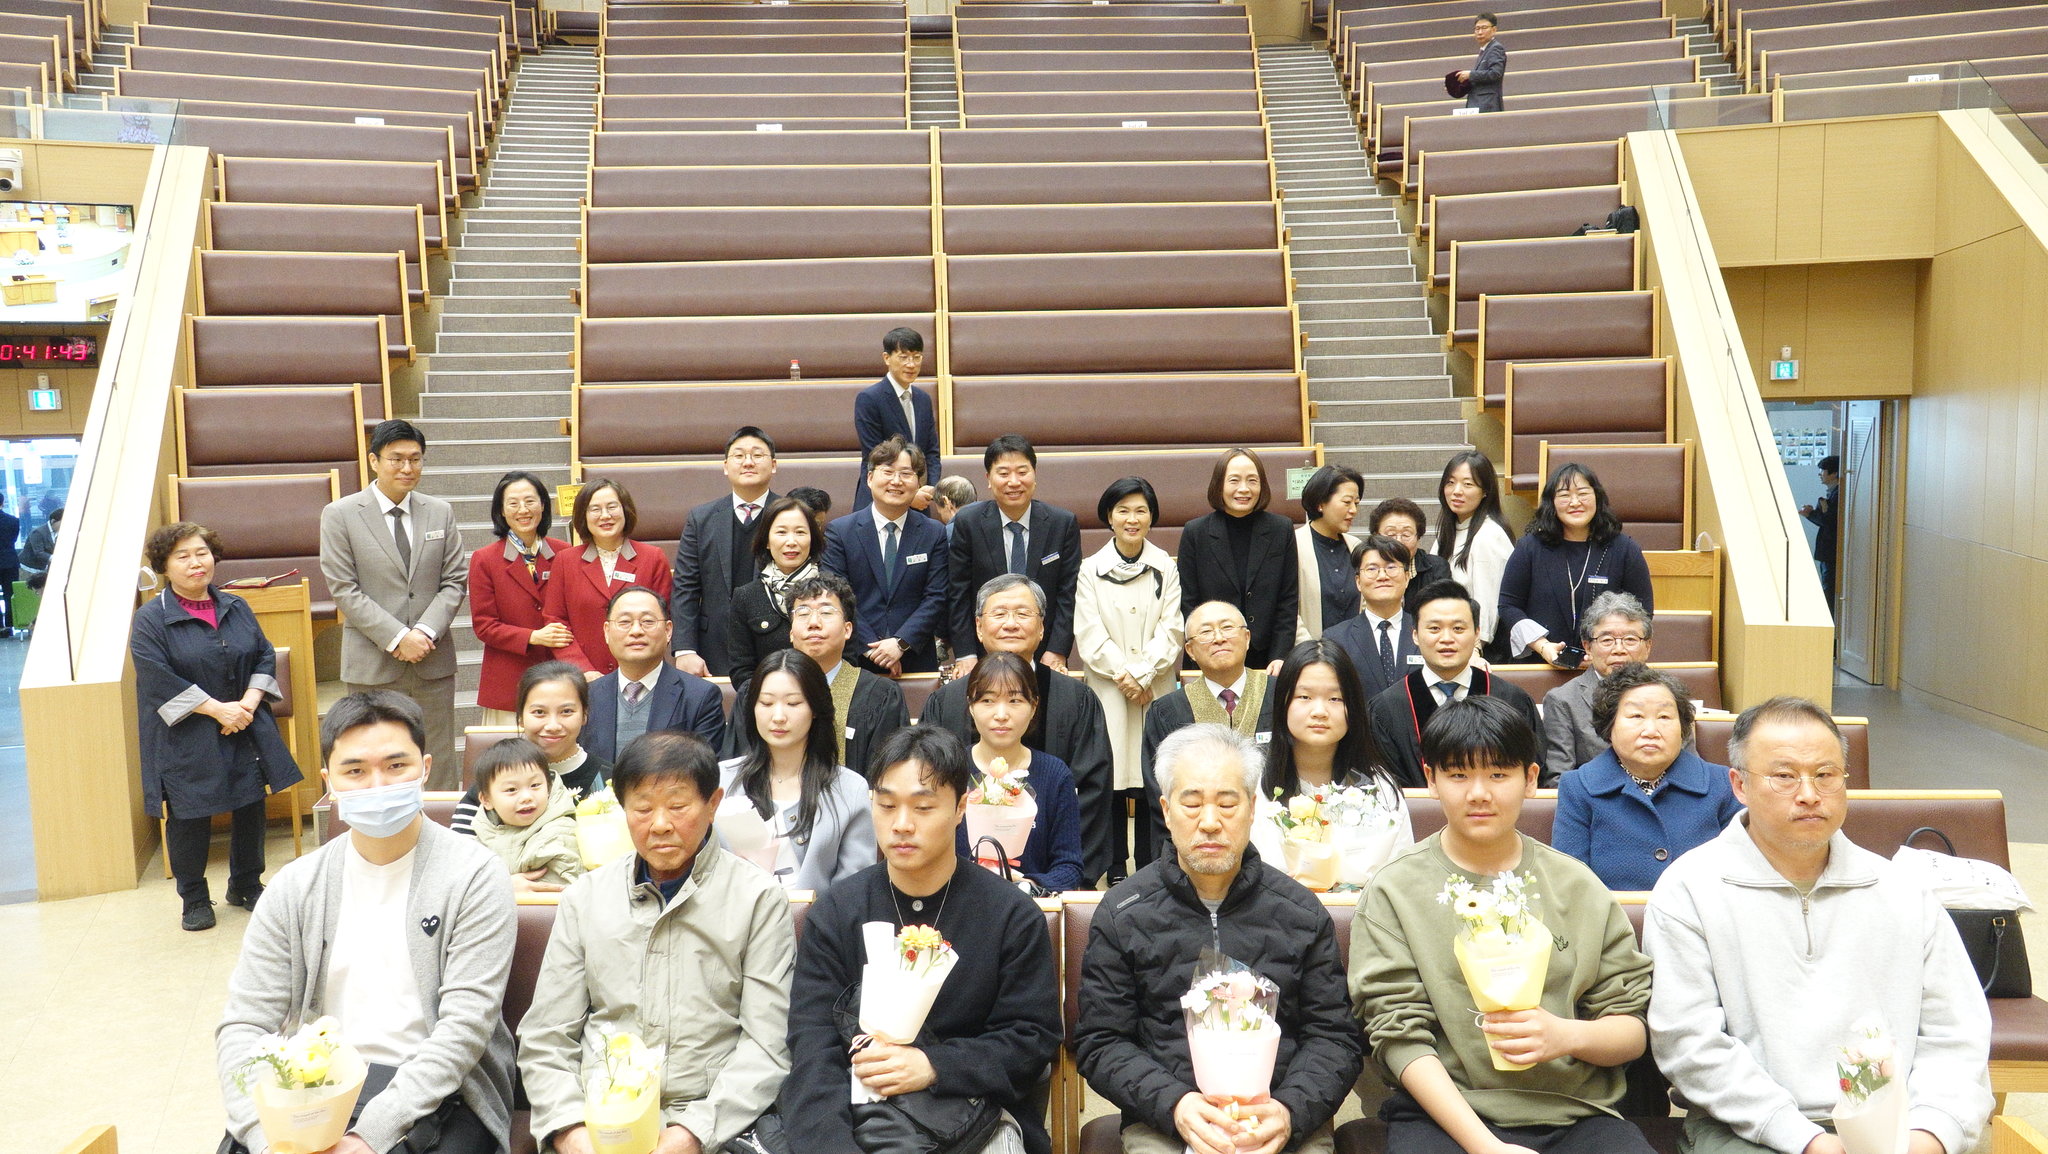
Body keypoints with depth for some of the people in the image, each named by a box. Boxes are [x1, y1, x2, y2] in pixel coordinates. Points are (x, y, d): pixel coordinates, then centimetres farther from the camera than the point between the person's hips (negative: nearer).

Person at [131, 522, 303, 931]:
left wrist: (249, 703, -11)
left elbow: (265, 656, 6)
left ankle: (247, 886, 28)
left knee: (252, 808, 10)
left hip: (246, 731, 4)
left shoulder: (236, 608, 7)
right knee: (189, 819, 4)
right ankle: (194, 899, 21)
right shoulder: (150, 619, -7)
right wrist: (217, 709, -19)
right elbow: (159, 680, -16)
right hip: (186, 741, -4)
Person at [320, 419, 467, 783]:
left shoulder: (441, 512, 10)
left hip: (433, 661, 3)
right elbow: (343, 589, -5)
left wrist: (425, 632, -10)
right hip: (373, 664, -2)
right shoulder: (339, 515, 0)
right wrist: (397, 638, -14)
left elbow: (454, 582, 6)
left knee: (439, 766, 6)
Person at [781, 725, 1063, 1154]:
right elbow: (813, 1050, -6)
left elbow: (1034, 1038, -3)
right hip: (860, 1115, 0)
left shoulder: (1014, 917, -2)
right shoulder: (834, 913, 1)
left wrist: (933, 1066, -19)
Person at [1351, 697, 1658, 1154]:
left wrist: (1569, 1035, -10)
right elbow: (1400, 1035, -4)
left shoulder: (1577, 886, 12)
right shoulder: (1395, 893, 3)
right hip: (1444, 1112, -2)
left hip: (1575, 1112, 2)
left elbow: (1633, 1027, 12)